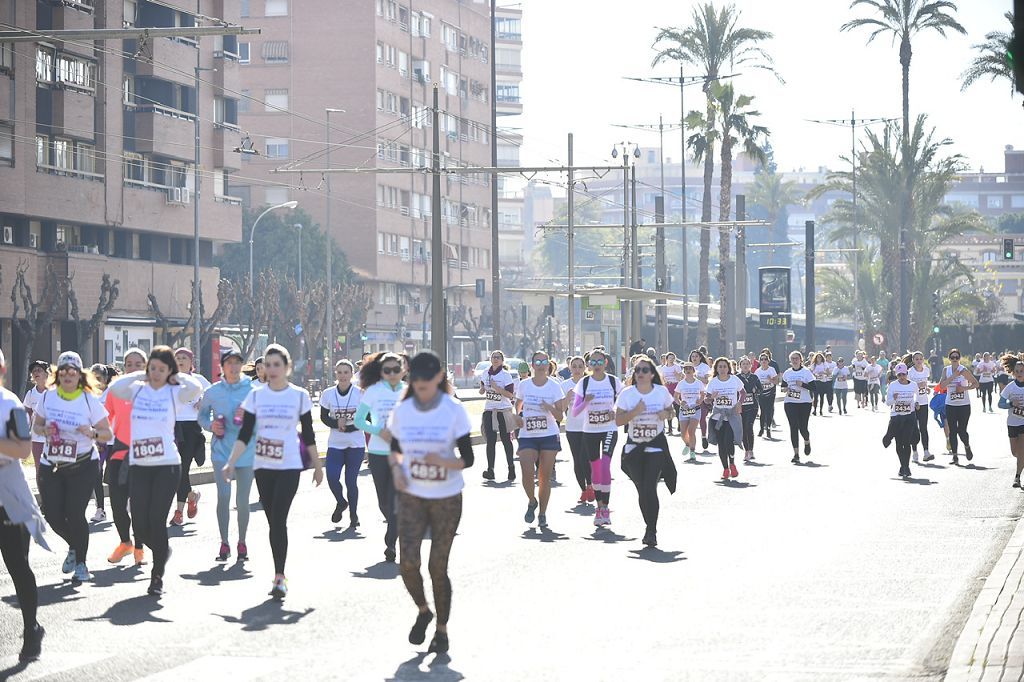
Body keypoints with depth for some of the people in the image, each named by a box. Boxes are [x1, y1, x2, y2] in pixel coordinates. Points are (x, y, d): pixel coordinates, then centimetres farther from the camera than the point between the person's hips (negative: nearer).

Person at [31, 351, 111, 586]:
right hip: (50, 465, 3)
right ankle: (74, 546, 32)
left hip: (83, 466, -3)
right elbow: (36, 425, 13)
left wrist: (91, 433, -25)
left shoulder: (90, 400, -7)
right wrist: (45, 430, -10)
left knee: (75, 514, -9)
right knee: (52, 514, 0)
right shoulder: (48, 397, 1)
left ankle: (81, 563, 9)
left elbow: (107, 434, -4)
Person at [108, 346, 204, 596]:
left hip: (167, 465, -3)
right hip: (138, 465, 3)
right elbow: (114, 388, -11)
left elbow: (196, 388, -19)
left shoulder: (175, 393, 1)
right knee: (140, 524, 1)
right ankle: (162, 552, 32)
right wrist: (139, 375, -1)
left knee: (157, 520, -6)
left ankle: (157, 576, 8)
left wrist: (178, 376, -3)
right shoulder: (137, 389, 7)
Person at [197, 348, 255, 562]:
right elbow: (202, 414, 15)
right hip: (221, 450, 0)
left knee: (242, 500, 5)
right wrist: (211, 426, -4)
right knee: (223, 496, -10)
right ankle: (224, 543, 2)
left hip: (246, 450, 0)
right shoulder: (213, 392, 2)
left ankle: (242, 542, 22)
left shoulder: (253, 390, -3)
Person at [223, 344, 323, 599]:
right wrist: (231, 462, -8)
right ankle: (279, 575, 13)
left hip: (289, 466, -3)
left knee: (279, 519, -15)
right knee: (273, 521, 6)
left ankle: (279, 576, -17)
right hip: (262, 466, 3)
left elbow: (308, 435, 6)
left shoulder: (299, 396, 0)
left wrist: (317, 465, 8)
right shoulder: (256, 396, 4)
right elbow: (245, 434, 2)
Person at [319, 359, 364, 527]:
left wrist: (349, 427, -16)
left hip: (356, 444, -2)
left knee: (351, 480, -2)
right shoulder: (328, 394, 0)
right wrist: (336, 423, -13)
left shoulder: (360, 394, -6)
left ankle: (353, 515, 17)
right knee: (332, 478, -9)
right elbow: (324, 417, 8)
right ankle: (341, 503, 23)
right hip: (335, 444, 2)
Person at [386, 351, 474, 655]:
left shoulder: (454, 411, -9)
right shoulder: (402, 411, -1)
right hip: (412, 497, 2)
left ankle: (442, 630, 18)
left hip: (447, 498, -2)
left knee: (438, 566, 0)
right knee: (408, 562, -12)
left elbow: (468, 459, -9)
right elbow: (394, 448, 15)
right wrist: (396, 468, -6)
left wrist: (444, 461, -29)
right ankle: (423, 611, 16)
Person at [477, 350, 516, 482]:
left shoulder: (506, 375, -6)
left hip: (503, 410, -4)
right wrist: (482, 389, 2)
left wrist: (497, 388, -22)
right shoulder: (486, 374, 9)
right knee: (490, 441, 1)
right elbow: (482, 390, 25)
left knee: (506, 440, -1)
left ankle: (511, 468, 4)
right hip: (489, 410, 4)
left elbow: (510, 394, -13)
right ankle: (490, 469, 4)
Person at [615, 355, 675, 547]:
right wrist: (635, 411, -22)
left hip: (656, 446, -2)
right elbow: (618, 420, -7)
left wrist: (666, 414, -10)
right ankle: (650, 527, 25)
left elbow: (670, 411, 13)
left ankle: (651, 532, -11)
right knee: (641, 490, 7)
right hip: (634, 446, 2)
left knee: (650, 488, -15)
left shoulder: (662, 392, -1)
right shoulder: (627, 393, -3)